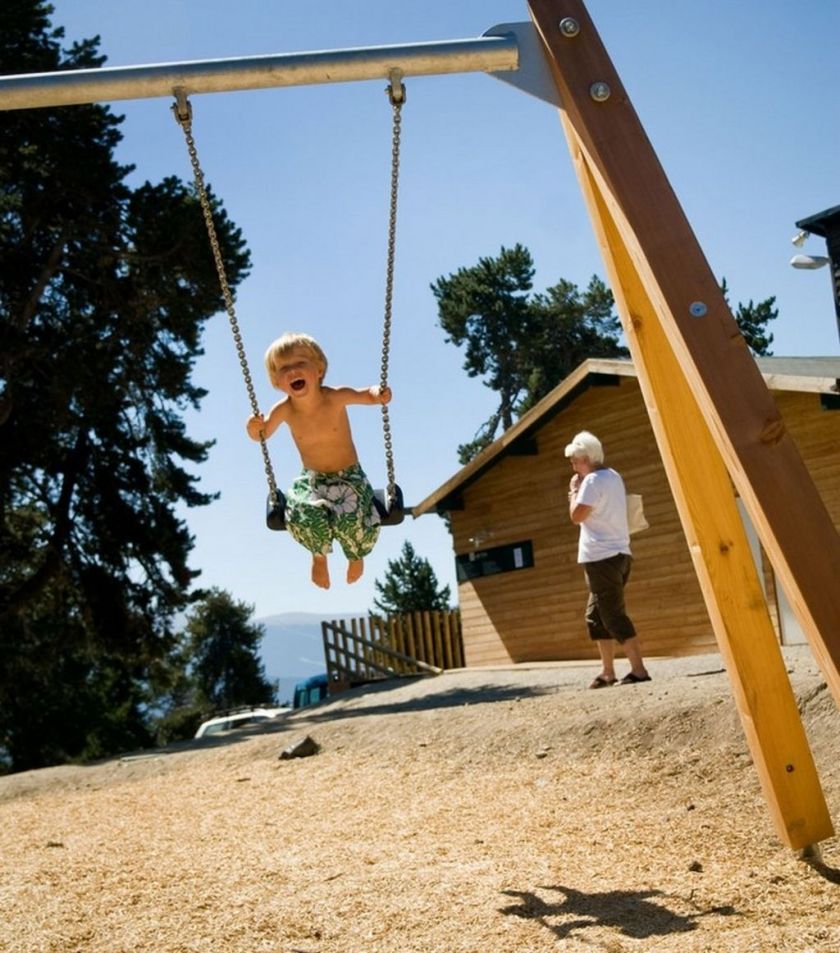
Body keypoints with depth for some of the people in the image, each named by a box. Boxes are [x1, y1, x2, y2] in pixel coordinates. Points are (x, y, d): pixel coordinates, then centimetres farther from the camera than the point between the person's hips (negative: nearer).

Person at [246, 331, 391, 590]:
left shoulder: (336, 398, -19)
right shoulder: (284, 410, -14)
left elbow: (369, 394, -3)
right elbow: (262, 435, 3)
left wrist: (380, 394, -27)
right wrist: (254, 429, -21)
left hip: (349, 477, -1)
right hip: (311, 479, 1)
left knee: (351, 520, -28)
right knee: (306, 516, -29)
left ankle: (356, 555, 13)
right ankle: (319, 555, 9)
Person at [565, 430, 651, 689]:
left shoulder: (592, 481, -14)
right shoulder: (613, 477, 16)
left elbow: (577, 516, -18)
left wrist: (574, 489, -5)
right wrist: (580, 489, 12)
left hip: (602, 557, -10)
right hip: (616, 554, 10)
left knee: (614, 615, -8)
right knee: (596, 615, 14)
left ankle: (639, 670, -9)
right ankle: (607, 672, 16)